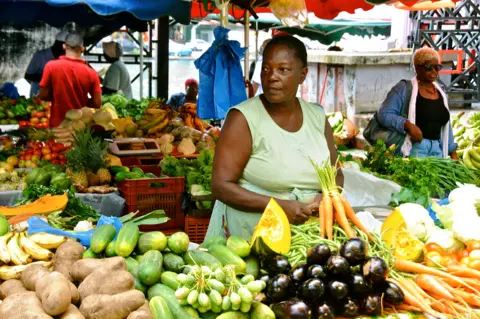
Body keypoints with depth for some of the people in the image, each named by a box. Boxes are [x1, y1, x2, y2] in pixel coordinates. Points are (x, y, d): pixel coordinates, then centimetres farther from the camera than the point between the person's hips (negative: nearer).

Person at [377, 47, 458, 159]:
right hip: (413, 148, -5)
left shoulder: (441, 93, 18)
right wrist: (408, 125, -22)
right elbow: (384, 114, -9)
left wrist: (453, 153, 18)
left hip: (437, 149, 6)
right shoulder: (404, 88, -1)